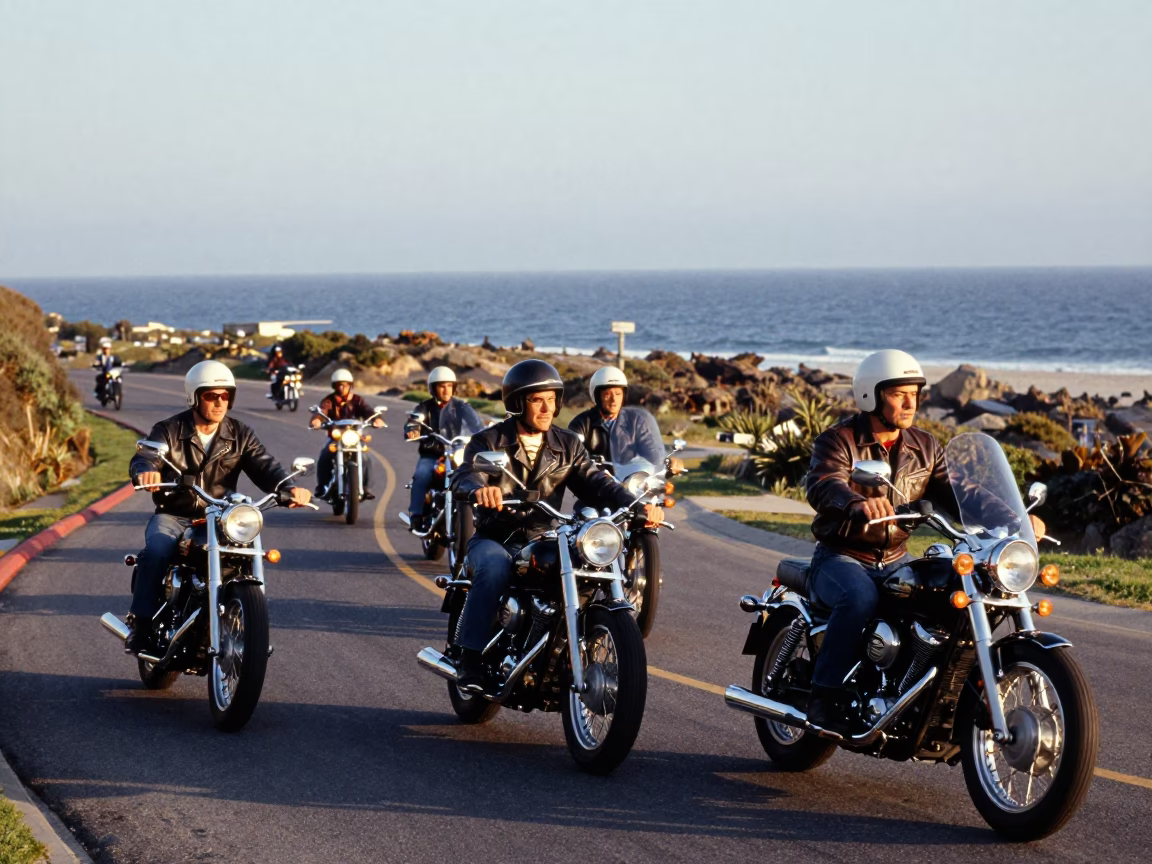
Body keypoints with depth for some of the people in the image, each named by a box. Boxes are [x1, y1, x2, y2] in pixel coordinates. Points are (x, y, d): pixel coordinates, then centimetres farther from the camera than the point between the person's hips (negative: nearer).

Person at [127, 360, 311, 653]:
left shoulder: (240, 435, 6)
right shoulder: (169, 430, -1)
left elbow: (264, 465, -7)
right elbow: (142, 460, -16)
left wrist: (289, 487, -30)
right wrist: (145, 472, -44)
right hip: (173, 516, -2)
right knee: (156, 550, -33)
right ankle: (141, 624, -24)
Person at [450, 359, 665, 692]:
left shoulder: (568, 446, 10)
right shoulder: (489, 441, 0)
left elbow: (595, 483, -2)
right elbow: (465, 476, -19)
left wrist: (636, 505, -23)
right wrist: (478, 489, -45)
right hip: (494, 539, -3)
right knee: (494, 564, -37)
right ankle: (470, 659, -33)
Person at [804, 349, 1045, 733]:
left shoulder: (925, 447, 10)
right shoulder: (837, 441, -9)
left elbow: (957, 493, 1)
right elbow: (824, 486, -28)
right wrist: (859, 504, -52)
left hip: (895, 561, 5)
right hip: (840, 559, -5)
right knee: (860, 598, -36)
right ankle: (825, 697, -26)